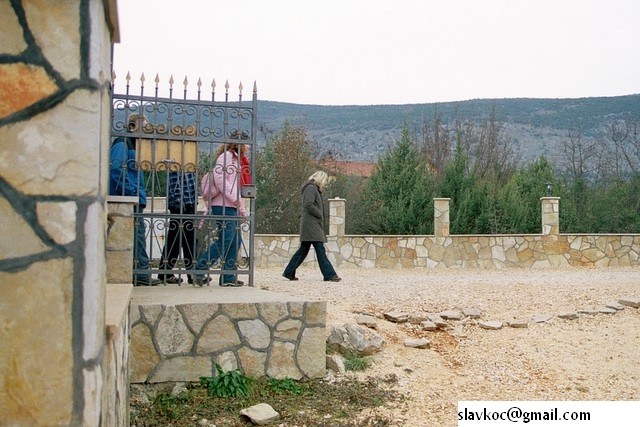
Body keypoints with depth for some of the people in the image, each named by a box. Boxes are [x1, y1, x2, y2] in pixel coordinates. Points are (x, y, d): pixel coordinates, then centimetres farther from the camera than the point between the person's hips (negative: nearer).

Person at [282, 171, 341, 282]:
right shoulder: (310, 188, -8)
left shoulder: (315, 189, 23)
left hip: (313, 225, 11)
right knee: (320, 250, -10)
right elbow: (308, 204, -20)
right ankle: (329, 274, -10)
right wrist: (320, 215, -12)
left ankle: (289, 272, 14)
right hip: (311, 224, -11)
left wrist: (320, 216, 9)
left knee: (303, 250, 11)